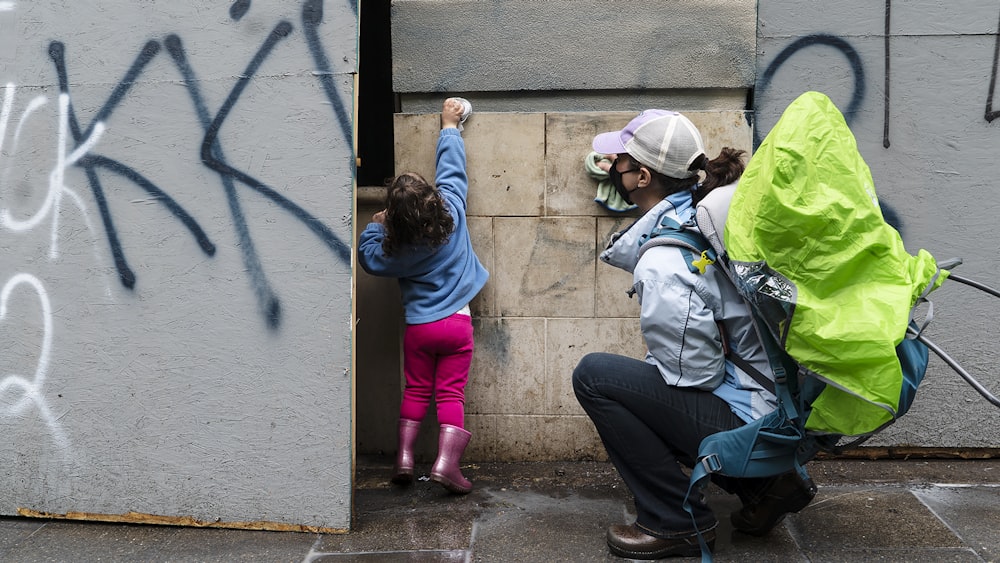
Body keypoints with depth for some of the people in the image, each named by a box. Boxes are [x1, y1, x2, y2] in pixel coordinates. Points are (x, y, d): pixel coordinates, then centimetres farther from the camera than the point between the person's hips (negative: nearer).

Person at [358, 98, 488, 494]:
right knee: (451, 393, 1)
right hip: (456, 322, 0)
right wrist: (449, 126, 12)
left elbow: (369, 259, 9)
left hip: (417, 326, 0)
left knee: (416, 391, 15)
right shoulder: (452, 211, -13)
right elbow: (452, 167, 0)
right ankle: (446, 461, -9)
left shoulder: (394, 249, -11)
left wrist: (374, 226, 16)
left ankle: (404, 456, 10)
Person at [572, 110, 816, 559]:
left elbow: (692, 371, -19)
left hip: (746, 419, -9)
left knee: (594, 376, -9)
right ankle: (764, 484, 21)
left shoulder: (662, 263, -24)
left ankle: (675, 522, 1)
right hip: (782, 409, 10)